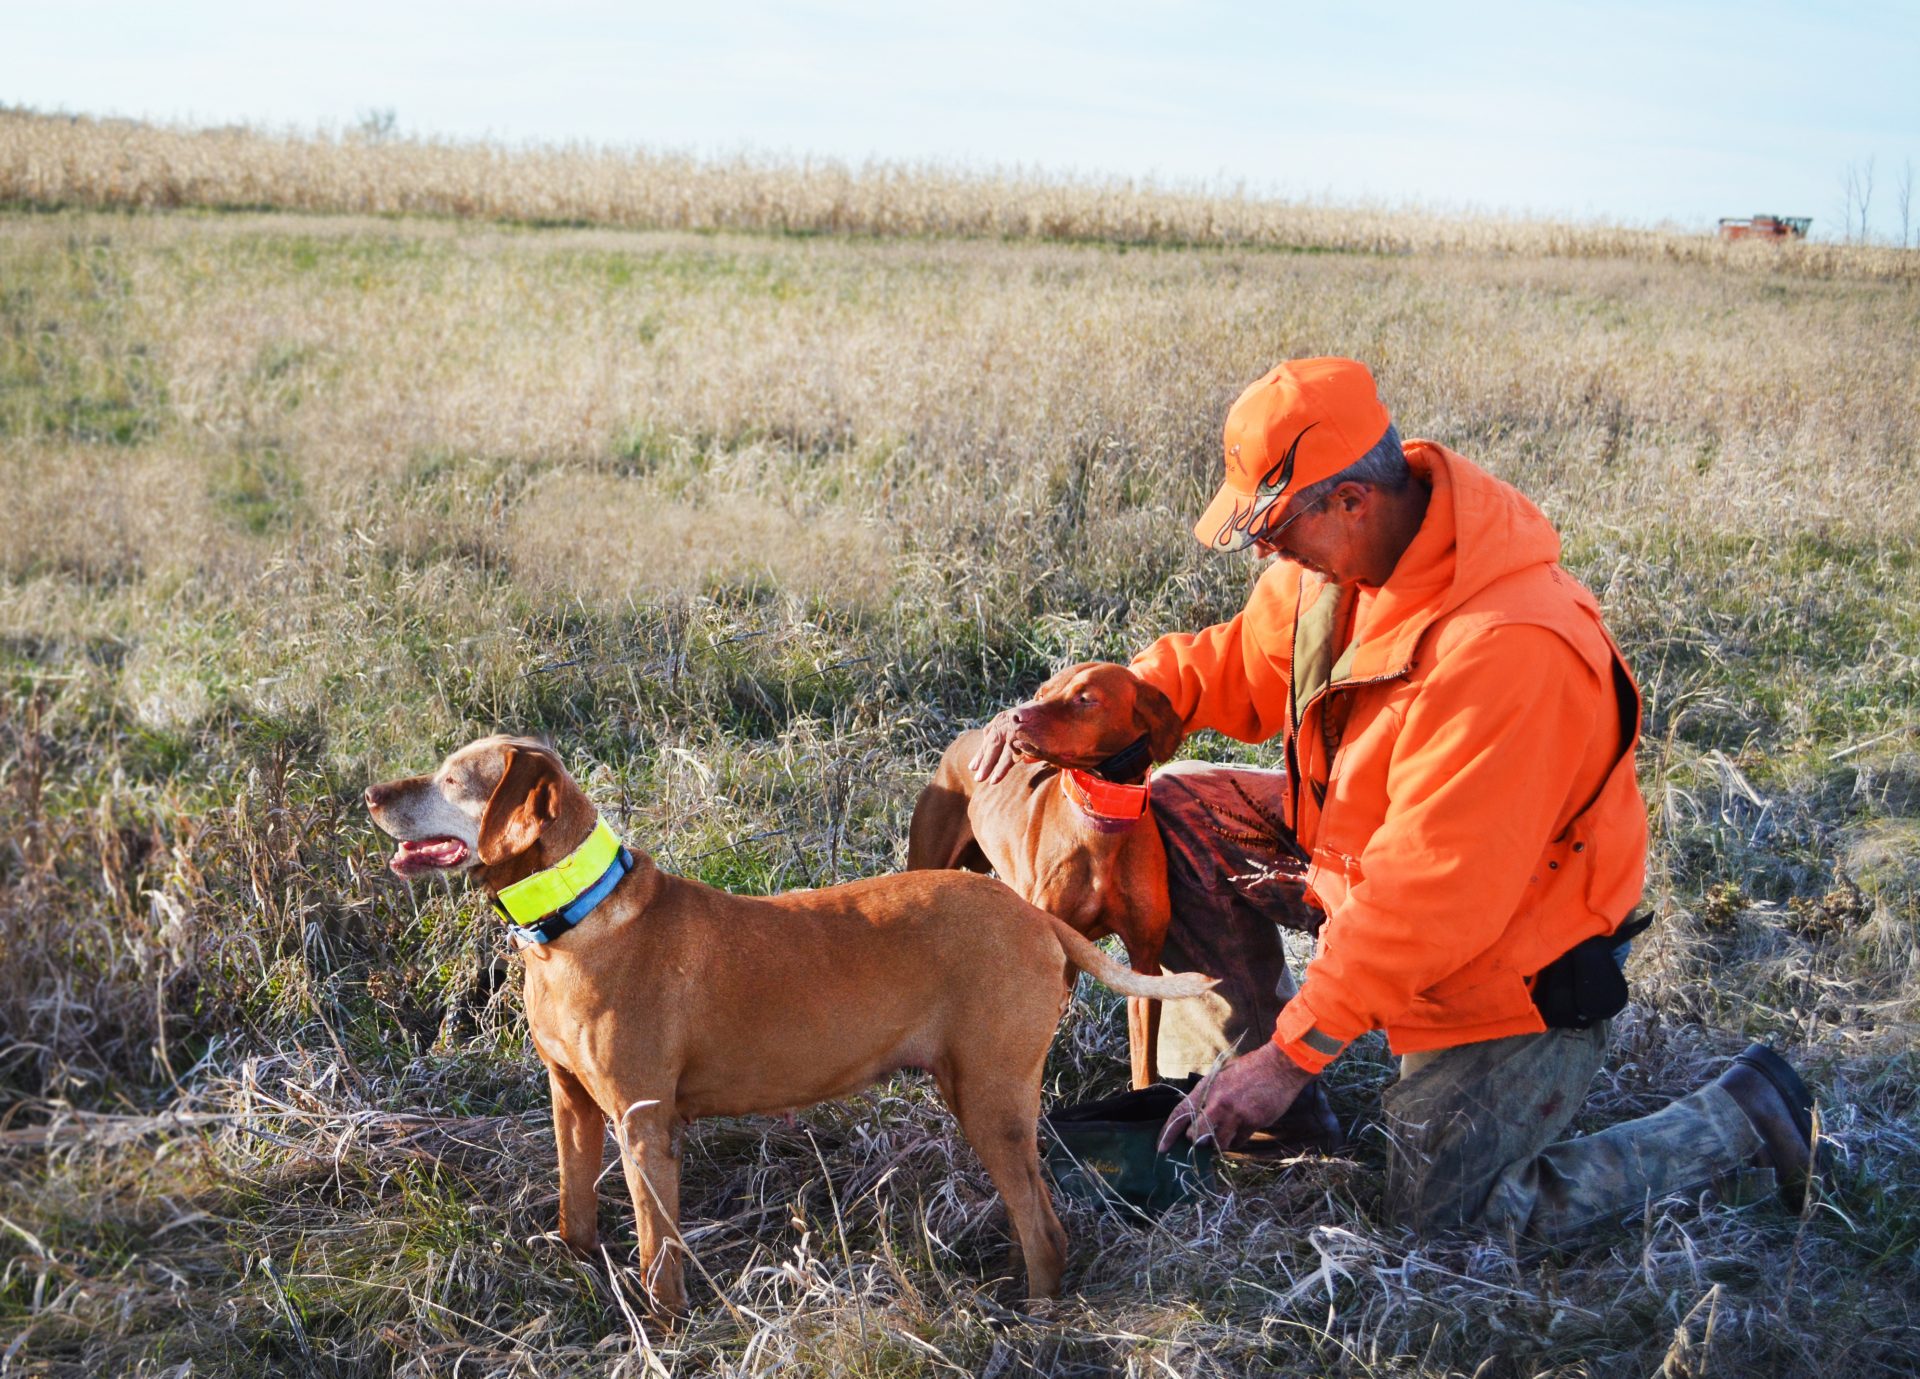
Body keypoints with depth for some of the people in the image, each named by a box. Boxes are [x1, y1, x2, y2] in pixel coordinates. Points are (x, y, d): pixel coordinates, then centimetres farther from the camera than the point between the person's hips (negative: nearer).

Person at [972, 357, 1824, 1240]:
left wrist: (1294, 1053, -29)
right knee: (1176, 814, -1)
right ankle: (1241, 1089, 9)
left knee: (1443, 1220, 0)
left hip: (1505, 959, -8)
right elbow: (1243, 663, 7)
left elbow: (1430, 890, -34)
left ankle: (1739, 1117, 12)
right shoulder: (1344, 556, -11)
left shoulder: (1509, 649, -37)